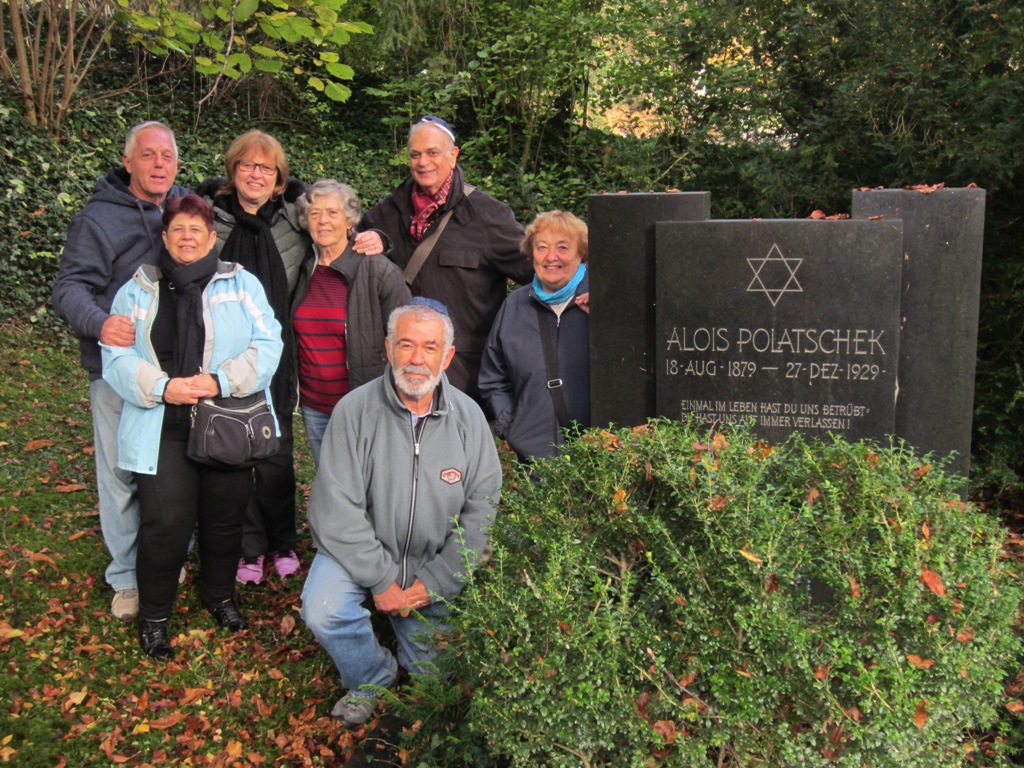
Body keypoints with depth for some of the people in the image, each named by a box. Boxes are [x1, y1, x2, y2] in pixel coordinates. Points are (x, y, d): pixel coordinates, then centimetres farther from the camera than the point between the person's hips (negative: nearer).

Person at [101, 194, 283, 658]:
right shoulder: (137, 291, 10)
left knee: (225, 516, 11)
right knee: (165, 522, -6)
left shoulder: (241, 285, 7)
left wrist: (222, 381, -17)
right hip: (162, 431, 0)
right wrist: (162, 388, -16)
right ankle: (153, 616, 15)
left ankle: (221, 596, 36)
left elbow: (267, 345, -3)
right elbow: (116, 358, 1)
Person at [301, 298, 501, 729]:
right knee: (322, 612, -29)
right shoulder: (355, 411, -15)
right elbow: (337, 509, -17)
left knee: (430, 676, 4)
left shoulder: (468, 418, -8)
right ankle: (372, 678, 3)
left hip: (434, 562, 2)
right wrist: (381, 579, -18)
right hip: (360, 553, -1)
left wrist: (433, 583, -13)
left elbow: (482, 512, -7)